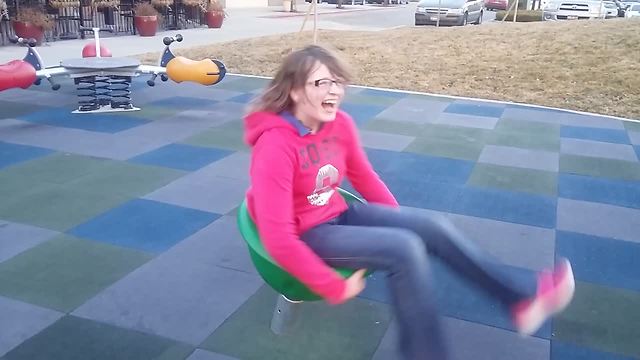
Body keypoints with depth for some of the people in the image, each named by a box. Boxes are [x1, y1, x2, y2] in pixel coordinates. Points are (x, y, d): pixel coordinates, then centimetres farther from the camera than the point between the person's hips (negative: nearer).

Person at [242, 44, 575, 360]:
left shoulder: (340, 123, -6)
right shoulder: (275, 145, -28)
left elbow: (365, 178, 10)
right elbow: (278, 238, -29)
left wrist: (402, 223, 12)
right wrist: (336, 288, -23)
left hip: (338, 214, 7)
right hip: (305, 234, -7)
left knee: (433, 228, -6)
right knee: (405, 249, -25)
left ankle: (521, 299, 5)